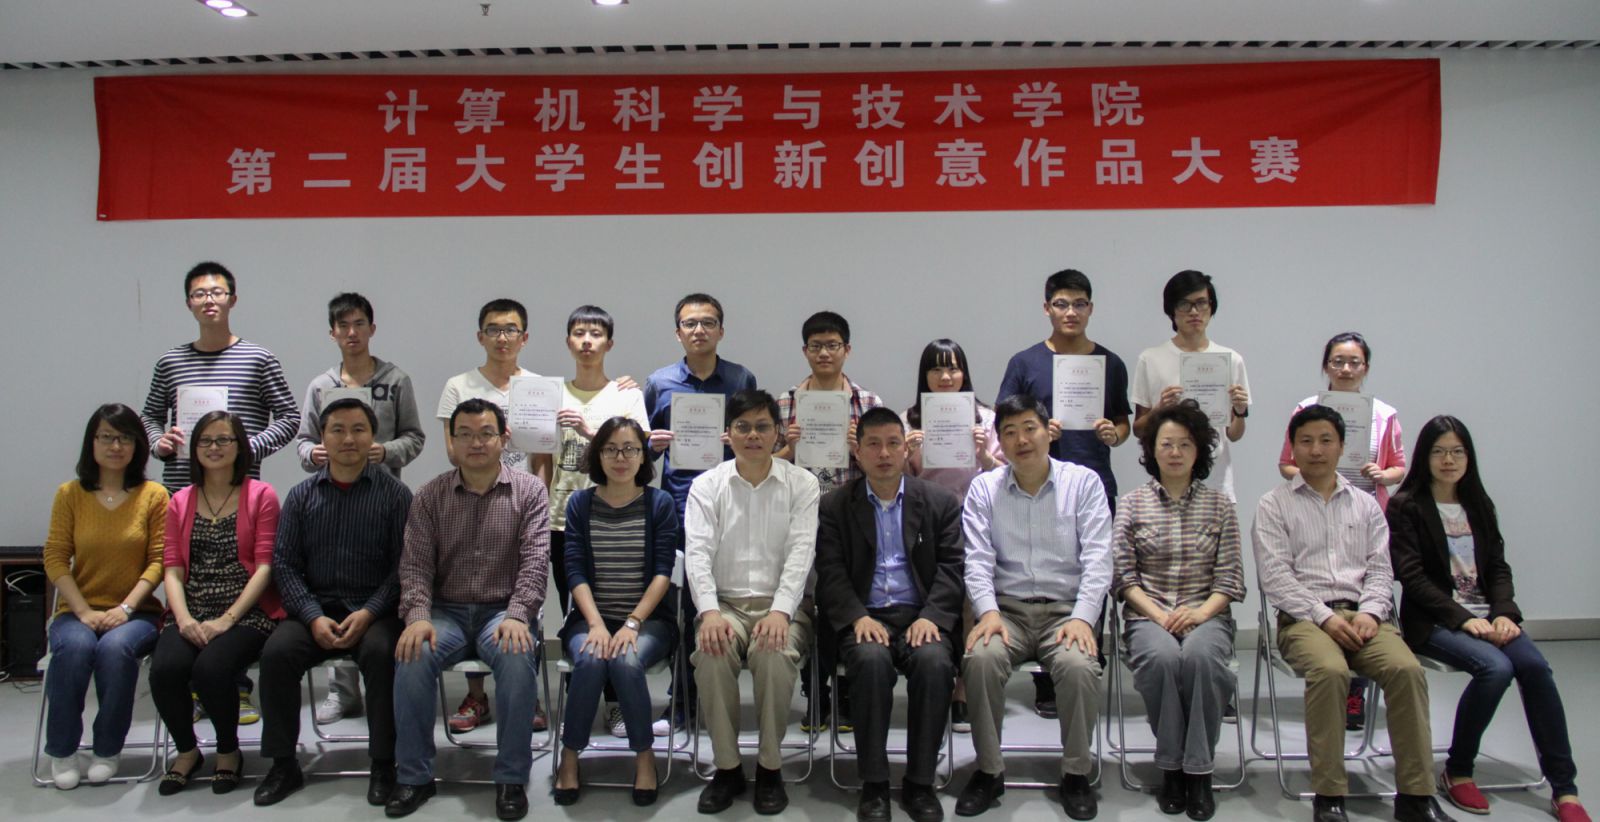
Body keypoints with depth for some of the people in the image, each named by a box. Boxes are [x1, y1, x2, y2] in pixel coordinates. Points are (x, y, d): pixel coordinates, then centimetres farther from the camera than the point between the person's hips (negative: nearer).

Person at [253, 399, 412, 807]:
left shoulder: (394, 494, 1)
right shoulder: (301, 495, 9)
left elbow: (401, 566, -5)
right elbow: (285, 562, 4)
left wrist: (368, 613, -18)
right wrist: (314, 617, -11)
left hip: (374, 610, -3)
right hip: (315, 608, 3)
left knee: (380, 653, -32)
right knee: (276, 652, -24)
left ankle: (383, 765, -17)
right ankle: (283, 765, -7)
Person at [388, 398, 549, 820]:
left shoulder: (529, 491, 1)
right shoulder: (430, 496, 7)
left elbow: (535, 560, -8)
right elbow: (415, 563, 0)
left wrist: (517, 616, -23)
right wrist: (418, 615, -18)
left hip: (502, 611, -2)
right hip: (446, 610, 2)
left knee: (517, 657, -33)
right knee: (412, 656, -29)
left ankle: (511, 779, -17)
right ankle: (414, 776, -11)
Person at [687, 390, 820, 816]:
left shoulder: (801, 484, 3)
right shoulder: (706, 486, 5)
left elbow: (801, 552, -8)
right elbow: (697, 552, -6)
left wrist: (780, 611, -23)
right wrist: (709, 612, -23)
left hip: (781, 604, -1)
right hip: (725, 602, 1)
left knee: (774, 653, -32)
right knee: (711, 654, -30)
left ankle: (770, 767, -12)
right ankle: (726, 767, -11)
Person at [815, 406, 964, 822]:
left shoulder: (941, 502, 12)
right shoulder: (834, 506, 10)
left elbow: (951, 567, 4)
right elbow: (832, 572, 1)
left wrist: (931, 616, -13)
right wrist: (858, 617, -16)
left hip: (921, 616, 1)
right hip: (863, 617, -1)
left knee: (934, 661, -31)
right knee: (872, 660, -33)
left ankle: (920, 783, -15)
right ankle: (873, 783, -19)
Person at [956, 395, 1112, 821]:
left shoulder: (1083, 482, 4)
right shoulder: (984, 488, 7)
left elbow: (1097, 559, -3)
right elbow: (977, 559, 0)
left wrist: (1082, 618, -17)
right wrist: (988, 611, -17)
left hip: (1065, 609, -1)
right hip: (1007, 607, 1)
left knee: (1081, 667, -31)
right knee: (981, 658, -30)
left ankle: (1076, 774, -6)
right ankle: (988, 771, -10)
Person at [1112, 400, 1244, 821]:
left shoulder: (1219, 505, 10)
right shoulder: (1132, 504, 9)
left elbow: (1229, 579, 4)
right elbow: (1122, 577, 1)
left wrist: (1201, 613, -13)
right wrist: (1158, 615, -12)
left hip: (1206, 615, 0)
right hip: (1148, 616, 0)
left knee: (1200, 655, -34)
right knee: (1163, 657, -34)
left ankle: (1198, 770, -20)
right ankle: (1172, 767, -16)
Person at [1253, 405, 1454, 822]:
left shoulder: (1365, 504, 21)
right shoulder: (1274, 505, 9)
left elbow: (1381, 570, 13)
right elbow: (1275, 576, -2)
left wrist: (1369, 612, -7)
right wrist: (1324, 617, -14)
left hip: (1361, 614, 3)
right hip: (1303, 617, -3)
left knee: (1407, 668, -27)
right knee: (1329, 670, -35)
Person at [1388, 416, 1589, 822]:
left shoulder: (1479, 506, 16)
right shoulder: (1406, 507, -1)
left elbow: (1498, 567, 12)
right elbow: (1412, 576, -9)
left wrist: (1504, 613, -7)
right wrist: (1462, 619, -17)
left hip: (1484, 613, 5)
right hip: (1434, 621, -5)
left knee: (1535, 666, -23)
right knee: (1495, 667, -30)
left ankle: (1564, 789, -16)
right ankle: (1456, 771, -11)